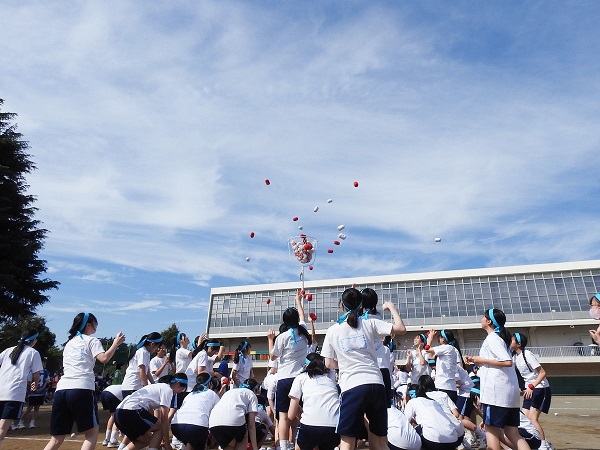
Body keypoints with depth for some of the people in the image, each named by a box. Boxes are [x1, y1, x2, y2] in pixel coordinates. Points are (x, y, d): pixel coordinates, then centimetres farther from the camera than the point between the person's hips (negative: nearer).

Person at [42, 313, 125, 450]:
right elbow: (104, 359, -12)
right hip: (82, 389, -7)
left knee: (57, 438, 13)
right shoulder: (91, 340, 5)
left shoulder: (69, 343, 26)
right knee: (92, 433, 3)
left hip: (61, 389, 7)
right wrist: (116, 344, -2)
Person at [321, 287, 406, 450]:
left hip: (352, 387, -2)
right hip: (376, 385, 2)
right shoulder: (370, 324, 5)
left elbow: (329, 364, 11)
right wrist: (391, 307, 15)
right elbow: (401, 329, 2)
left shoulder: (332, 331, 6)